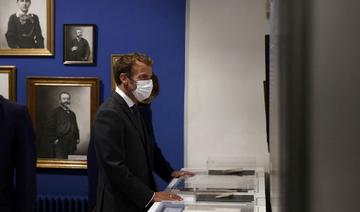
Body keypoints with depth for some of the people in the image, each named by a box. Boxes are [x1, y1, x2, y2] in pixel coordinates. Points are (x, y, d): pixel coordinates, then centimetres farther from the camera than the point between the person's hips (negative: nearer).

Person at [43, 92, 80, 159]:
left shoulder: (72, 114, 20)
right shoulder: (55, 112, -2)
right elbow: (49, 127, -8)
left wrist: (77, 138, 15)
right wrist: (54, 140, -13)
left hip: (72, 146, 7)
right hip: (60, 146, -7)